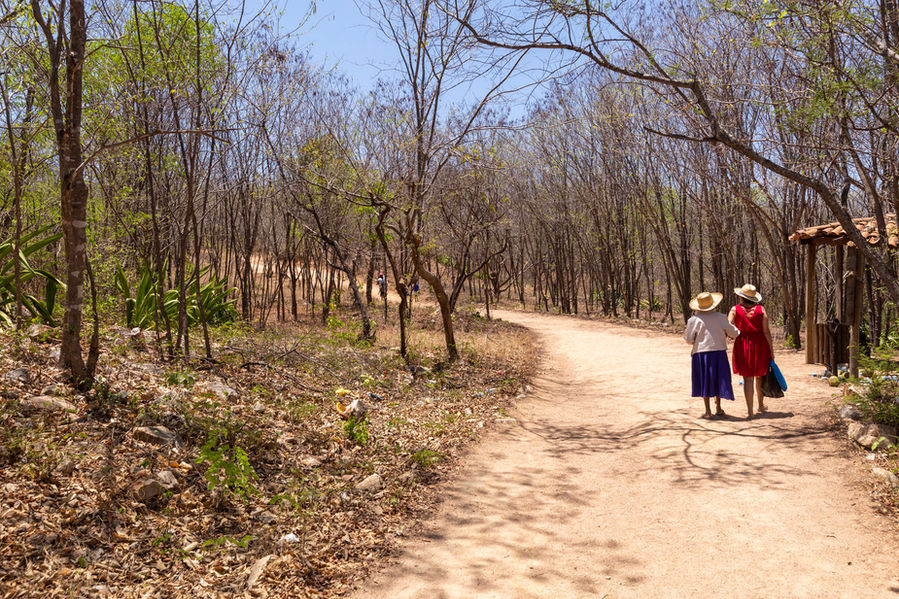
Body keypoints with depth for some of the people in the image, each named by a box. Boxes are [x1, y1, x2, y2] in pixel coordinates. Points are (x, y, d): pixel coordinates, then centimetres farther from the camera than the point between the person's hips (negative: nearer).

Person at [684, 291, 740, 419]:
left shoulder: (694, 320, -7)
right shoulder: (721, 318, -2)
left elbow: (688, 339, -5)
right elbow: (734, 333, 5)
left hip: (701, 354, -1)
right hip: (719, 352, 1)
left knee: (704, 381, 7)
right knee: (718, 379, 15)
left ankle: (708, 411, 7)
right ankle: (718, 408, 23)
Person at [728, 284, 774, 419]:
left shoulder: (735, 310, -5)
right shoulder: (761, 309, -3)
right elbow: (766, 331, -5)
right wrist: (771, 350, 0)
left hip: (743, 346, -1)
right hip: (760, 345, 1)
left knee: (747, 378, 3)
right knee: (760, 375, 20)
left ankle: (749, 411, -2)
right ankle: (761, 405, 37)